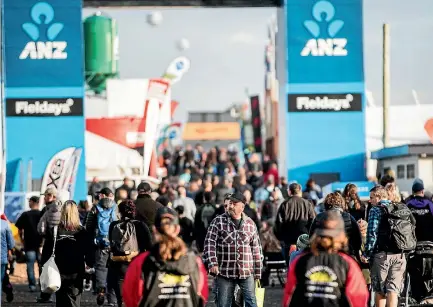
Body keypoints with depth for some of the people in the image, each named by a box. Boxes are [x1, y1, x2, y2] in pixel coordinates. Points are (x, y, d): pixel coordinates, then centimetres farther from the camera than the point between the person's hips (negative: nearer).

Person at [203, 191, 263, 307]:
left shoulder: (250, 223, 7)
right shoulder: (218, 221, 0)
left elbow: (256, 248, 11)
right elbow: (209, 242, -5)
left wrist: (257, 272, 10)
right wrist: (212, 263, -18)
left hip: (246, 272, 1)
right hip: (224, 272, -1)